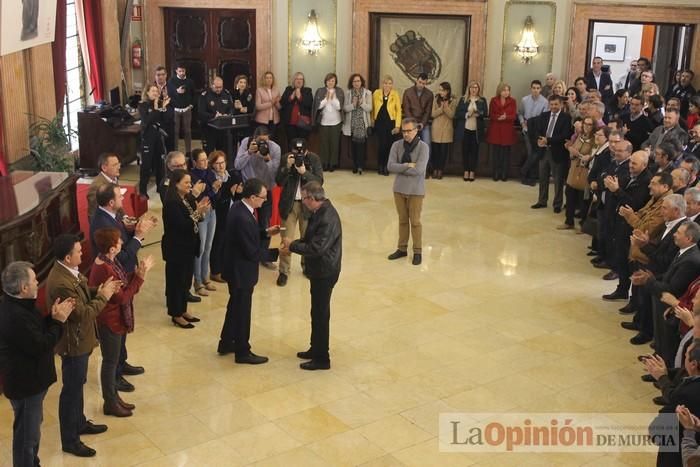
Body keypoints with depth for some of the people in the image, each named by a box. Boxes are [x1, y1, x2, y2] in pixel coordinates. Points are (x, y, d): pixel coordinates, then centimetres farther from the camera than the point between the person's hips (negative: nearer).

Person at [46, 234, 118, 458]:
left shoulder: (69, 271, -1)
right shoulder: (61, 283, -32)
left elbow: (82, 294, 12)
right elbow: (83, 314, -28)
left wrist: (99, 290, -5)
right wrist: (103, 297, -17)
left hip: (81, 339, 10)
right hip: (73, 343, -10)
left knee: (77, 385, 25)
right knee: (72, 390, 4)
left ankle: (80, 423, 44)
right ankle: (69, 441, 18)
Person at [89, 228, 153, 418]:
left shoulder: (109, 261, 0)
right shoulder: (104, 269, -29)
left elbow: (124, 284, 5)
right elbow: (122, 298, -24)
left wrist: (138, 273, -10)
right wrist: (140, 276, -22)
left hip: (118, 319, 9)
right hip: (109, 322, -9)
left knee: (114, 359, 20)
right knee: (110, 361, 6)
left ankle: (114, 397, 35)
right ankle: (110, 404, 22)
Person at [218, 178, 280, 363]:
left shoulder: (238, 206, -1)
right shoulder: (243, 218, -31)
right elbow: (252, 252, -26)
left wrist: (266, 232, 4)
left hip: (236, 267, 10)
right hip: (241, 271, -10)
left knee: (235, 306, 24)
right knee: (242, 311, 7)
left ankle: (226, 343, 39)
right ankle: (242, 352, 23)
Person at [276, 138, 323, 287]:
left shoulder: (314, 159, -7)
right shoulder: (286, 158, -7)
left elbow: (319, 181, -13)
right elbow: (279, 182, -11)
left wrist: (304, 172, -27)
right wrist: (288, 167, -24)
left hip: (307, 204, 1)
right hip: (289, 203, 0)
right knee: (286, 238, 0)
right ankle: (284, 271, 9)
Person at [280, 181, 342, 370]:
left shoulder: (328, 218, -26)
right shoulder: (319, 212, 5)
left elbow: (316, 248, -30)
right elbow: (310, 239, 15)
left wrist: (292, 245, -18)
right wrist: (292, 246, 0)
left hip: (324, 273, -10)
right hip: (319, 270, 10)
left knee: (320, 314, 1)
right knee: (317, 312, 20)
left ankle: (321, 358, 13)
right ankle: (315, 349, 35)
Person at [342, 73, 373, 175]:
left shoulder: (367, 93, 3)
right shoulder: (348, 93, 5)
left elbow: (369, 108, -3)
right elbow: (345, 108, -1)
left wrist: (362, 103, -19)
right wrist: (353, 104, -18)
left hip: (363, 123, -2)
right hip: (351, 123, 2)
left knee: (361, 143, -12)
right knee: (353, 144, 4)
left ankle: (360, 165, -13)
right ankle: (355, 166, 11)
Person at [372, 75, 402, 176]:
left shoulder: (395, 95, 0)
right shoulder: (376, 93, 3)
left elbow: (399, 110, -1)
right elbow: (373, 108, 7)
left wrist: (397, 126, -7)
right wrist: (372, 121, 1)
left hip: (391, 123, 0)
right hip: (379, 123, 0)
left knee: (389, 145, 0)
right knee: (381, 145, -3)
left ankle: (386, 167, 12)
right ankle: (380, 166, 11)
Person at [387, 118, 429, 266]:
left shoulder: (423, 147, -13)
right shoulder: (397, 145, -2)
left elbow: (419, 170, -22)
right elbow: (390, 166, -11)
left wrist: (400, 168, -12)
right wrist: (407, 166, -19)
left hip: (415, 190, -3)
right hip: (399, 188, 3)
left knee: (415, 221, 6)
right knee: (402, 220, 15)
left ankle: (417, 252, 18)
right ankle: (402, 249, 27)